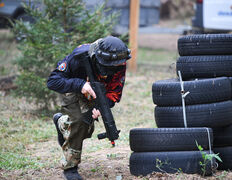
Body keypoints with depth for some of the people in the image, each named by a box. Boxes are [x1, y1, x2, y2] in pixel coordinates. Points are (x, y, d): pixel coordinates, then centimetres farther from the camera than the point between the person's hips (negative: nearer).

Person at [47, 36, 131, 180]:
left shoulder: (120, 64, -30)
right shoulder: (79, 57, -41)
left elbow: (114, 93, -23)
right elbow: (52, 81, -38)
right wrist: (79, 84, -52)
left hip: (94, 92, 4)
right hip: (72, 88, -4)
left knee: (87, 126, 2)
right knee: (78, 121, -24)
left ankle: (61, 121, 36)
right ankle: (70, 167, -10)